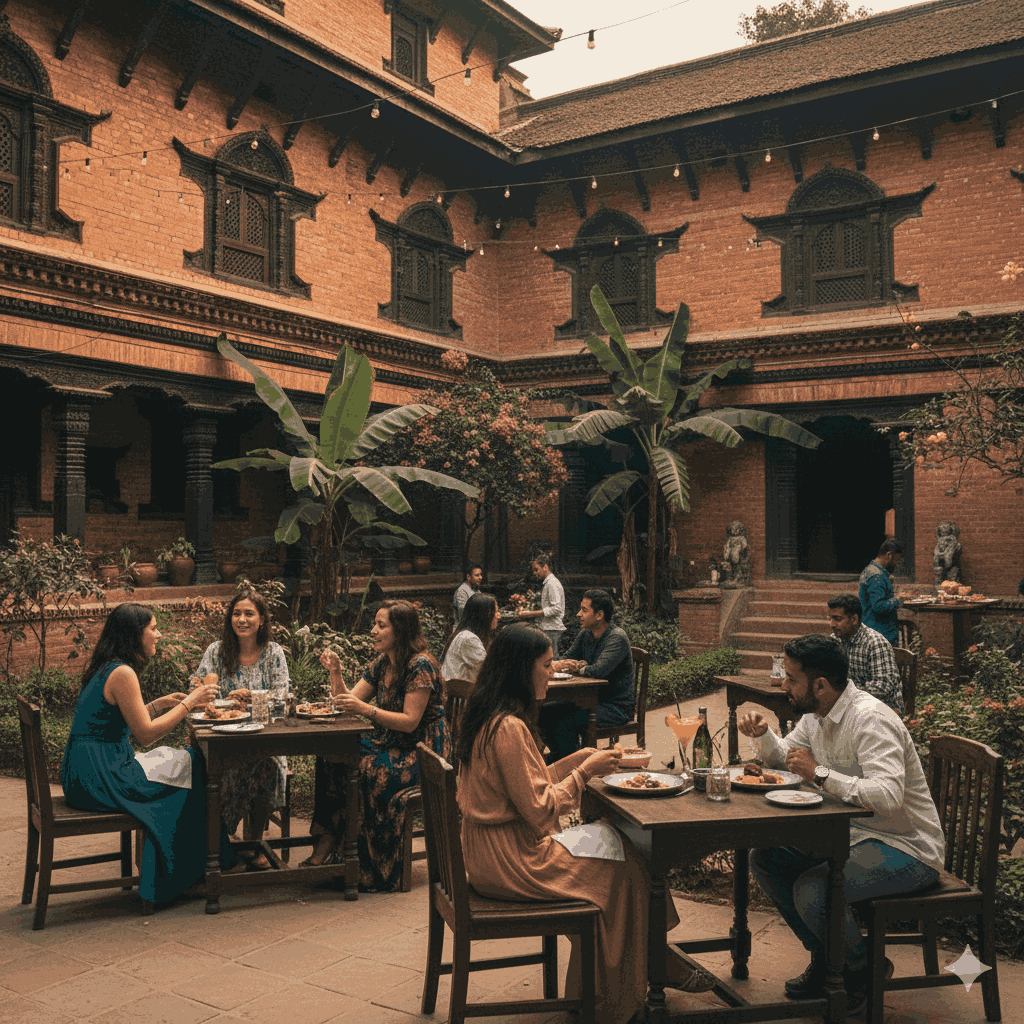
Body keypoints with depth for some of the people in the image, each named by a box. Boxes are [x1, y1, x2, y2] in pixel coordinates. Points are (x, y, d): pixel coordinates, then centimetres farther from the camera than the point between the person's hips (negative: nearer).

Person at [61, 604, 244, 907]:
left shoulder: (105, 668, 12)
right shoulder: (122, 673, -17)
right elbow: (145, 734, -17)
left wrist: (159, 704, 14)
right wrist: (188, 703, -10)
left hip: (86, 775, 9)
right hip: (100, 777, -9)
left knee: (189, 764, 10)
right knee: (191, 771, 0)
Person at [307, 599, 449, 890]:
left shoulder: (420, 665, -16)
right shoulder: (381, 664, 10)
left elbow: (410, 721, -20)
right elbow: (347, 702, 10)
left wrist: (366, 709, -28)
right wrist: (335, 672, -5)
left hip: (422, 752, -8)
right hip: (389, 745, 8)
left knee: (368, 771, -30)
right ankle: (325, 844, -15)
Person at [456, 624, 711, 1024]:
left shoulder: (490, 717, 8)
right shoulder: (509, 728, -24)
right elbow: (540, 809, -22)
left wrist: (581, 759, 6)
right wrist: (586, 770, -10)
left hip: (494, 849, 9)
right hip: (510, 860, -9)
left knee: (620, 846, 5)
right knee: (621, 869, 0)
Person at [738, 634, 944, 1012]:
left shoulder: (870, 719, -25)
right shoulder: (816, 714, 3)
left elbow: (888, 796, -38)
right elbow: (783, 755, 20)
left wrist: (820, 774, -35)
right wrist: (762, 735, -1)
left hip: (906, 847, -9)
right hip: (852, 832, 9)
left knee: (812, 890, -28)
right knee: (764, 858, -1)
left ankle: (861, 968, 3)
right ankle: (823, 957, 14)